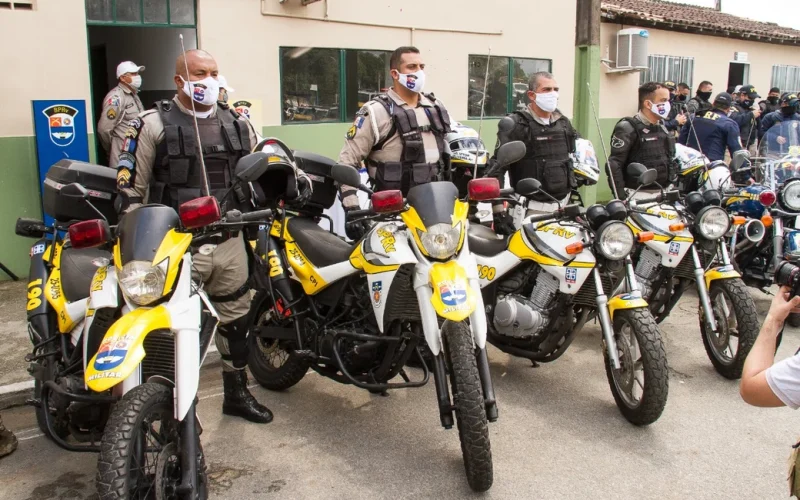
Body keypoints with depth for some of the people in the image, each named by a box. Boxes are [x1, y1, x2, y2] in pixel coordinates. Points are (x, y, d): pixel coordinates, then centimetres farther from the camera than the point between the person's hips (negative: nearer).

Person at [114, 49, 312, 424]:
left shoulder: (237, 123, 11)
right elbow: (129, 185, -2)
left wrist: (294, 176, 5)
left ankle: (237, 393, 32)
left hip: (230, 242, 5)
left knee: (236, 318, 15)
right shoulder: (153, 125, -2)